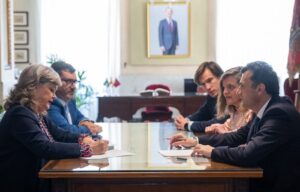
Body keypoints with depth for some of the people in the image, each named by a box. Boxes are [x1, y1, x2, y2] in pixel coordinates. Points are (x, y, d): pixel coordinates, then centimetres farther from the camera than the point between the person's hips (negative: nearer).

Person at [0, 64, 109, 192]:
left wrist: (83, 138, -6)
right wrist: (88, 149, -28)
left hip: (37, 179, 9)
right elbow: (45, 148, -27)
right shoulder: (20, 114, -18)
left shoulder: (37, 114, 12)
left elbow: (60, 135, 16)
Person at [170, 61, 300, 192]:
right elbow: (238, 137, 11)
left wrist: (213, 152, -14)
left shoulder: (279, 113, -23)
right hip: (265, 181, 7)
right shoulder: (266, 110, 5)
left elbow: (249, 155, -30)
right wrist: (195, 141, 4)